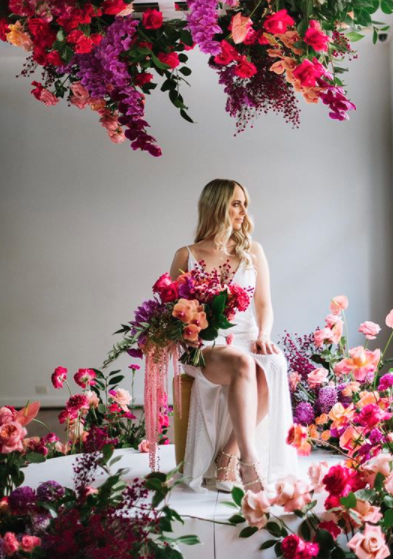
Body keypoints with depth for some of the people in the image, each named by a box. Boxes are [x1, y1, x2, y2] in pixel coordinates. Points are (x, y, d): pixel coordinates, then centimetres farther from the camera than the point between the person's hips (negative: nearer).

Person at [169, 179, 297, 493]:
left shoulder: (252, 252, 15)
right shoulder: (186, 256, 8)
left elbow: (264, 304, 12)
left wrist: (263, 336, -9)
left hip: (245, 340, 3)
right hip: (203, 347, -2)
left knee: (271, 370, -34)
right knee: (243, 364, -37)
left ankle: (228, 458, -24)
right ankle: (249, 462, -37)